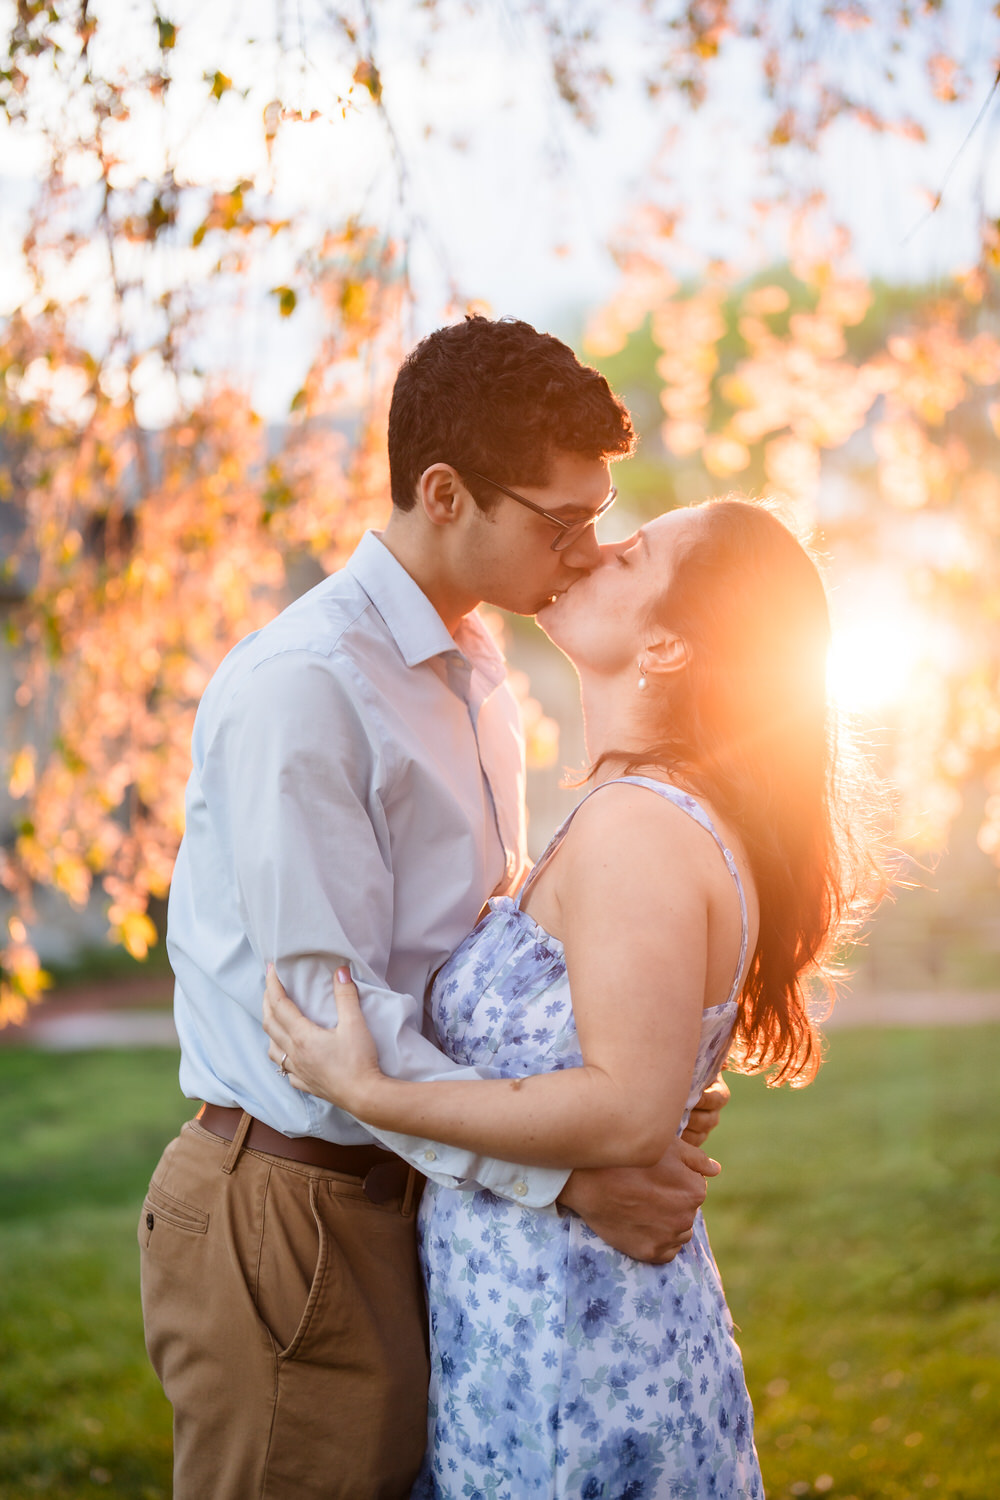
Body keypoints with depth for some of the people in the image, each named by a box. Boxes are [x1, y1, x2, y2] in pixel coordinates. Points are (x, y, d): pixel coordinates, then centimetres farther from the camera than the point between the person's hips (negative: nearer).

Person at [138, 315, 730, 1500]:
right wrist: (566, 1168, -22)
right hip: (291, 1211, -8)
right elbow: (325, 1008, -22)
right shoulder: (299, 688, -18)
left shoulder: (477, 681, 12)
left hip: (418, 1184, 8)